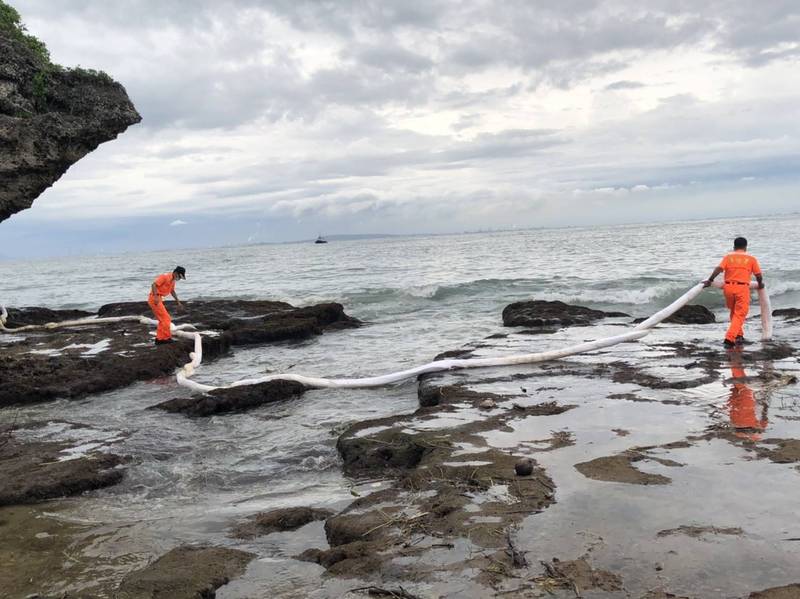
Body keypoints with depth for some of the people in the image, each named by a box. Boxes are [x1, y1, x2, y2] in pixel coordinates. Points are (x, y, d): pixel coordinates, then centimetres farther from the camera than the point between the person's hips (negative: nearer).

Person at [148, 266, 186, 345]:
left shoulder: (173, 280, 13)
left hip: (158, 299, 10)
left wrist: (178, 302, 28)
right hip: (154, 299, -10)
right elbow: (154, 285, -23)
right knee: (166, 319, -7)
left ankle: (159, 339, 17)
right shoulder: (165, 277, -16)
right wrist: (156, 297, -32)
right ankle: (166, 338, -2)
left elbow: (172, 291, 28)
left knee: (162, 320, 14)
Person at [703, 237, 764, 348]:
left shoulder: (728, 257, 8)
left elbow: (719, 269, -7)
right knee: (739, 315, -1)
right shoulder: (751, 259, 7)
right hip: (742, 288, -2)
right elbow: (758, 275, 8)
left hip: (728, 287, 3)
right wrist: (760, 284, 27)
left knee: (734, 313, 22)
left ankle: (739, 335, 29)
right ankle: (729, 339, -15)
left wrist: (710, 280, -5)